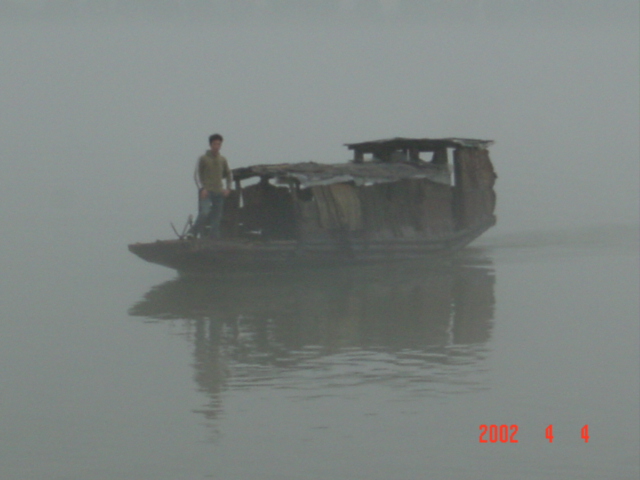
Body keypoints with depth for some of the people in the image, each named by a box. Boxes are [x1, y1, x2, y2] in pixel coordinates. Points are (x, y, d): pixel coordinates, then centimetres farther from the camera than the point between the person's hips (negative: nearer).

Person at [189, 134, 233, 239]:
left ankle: (214, 237, 5)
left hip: (219, 193, 5)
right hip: (206, 192, -5)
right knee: (204, 213, -21)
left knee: (216, 217, 2)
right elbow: (196, 175, -2)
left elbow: (229, 175, 23)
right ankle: (194, 232, -8)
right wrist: (202, 188, -13)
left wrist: (228, 188, 10)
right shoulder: (203, 159, 0)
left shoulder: (223, 160, 13)